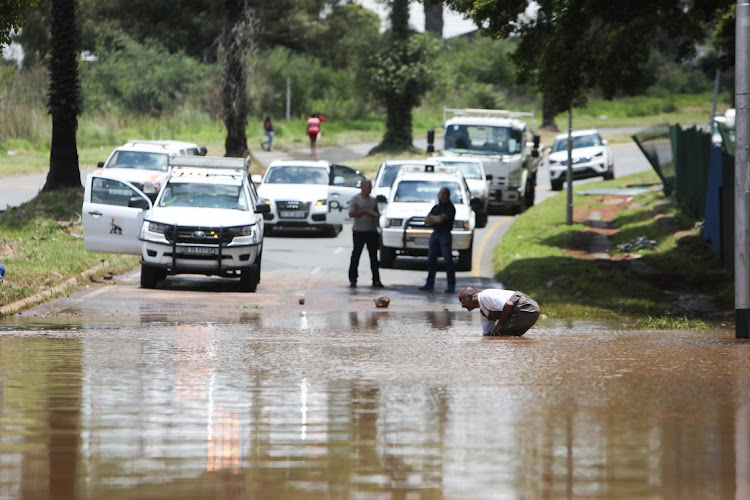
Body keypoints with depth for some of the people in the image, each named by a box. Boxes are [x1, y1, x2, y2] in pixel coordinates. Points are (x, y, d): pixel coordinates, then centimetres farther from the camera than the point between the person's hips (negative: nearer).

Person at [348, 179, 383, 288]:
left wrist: (376, 215, -2)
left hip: (372, 231, 5)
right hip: (359, 230, -5)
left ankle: (376, 280, 6)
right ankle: (353, 280, 1)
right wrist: (365, 211, -14)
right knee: (356, 255, -3)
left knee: (374, 256, 4)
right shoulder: (355, 199, 0)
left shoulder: (373, 200, 16)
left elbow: (377, 213, 22)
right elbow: (351, 214, -8)